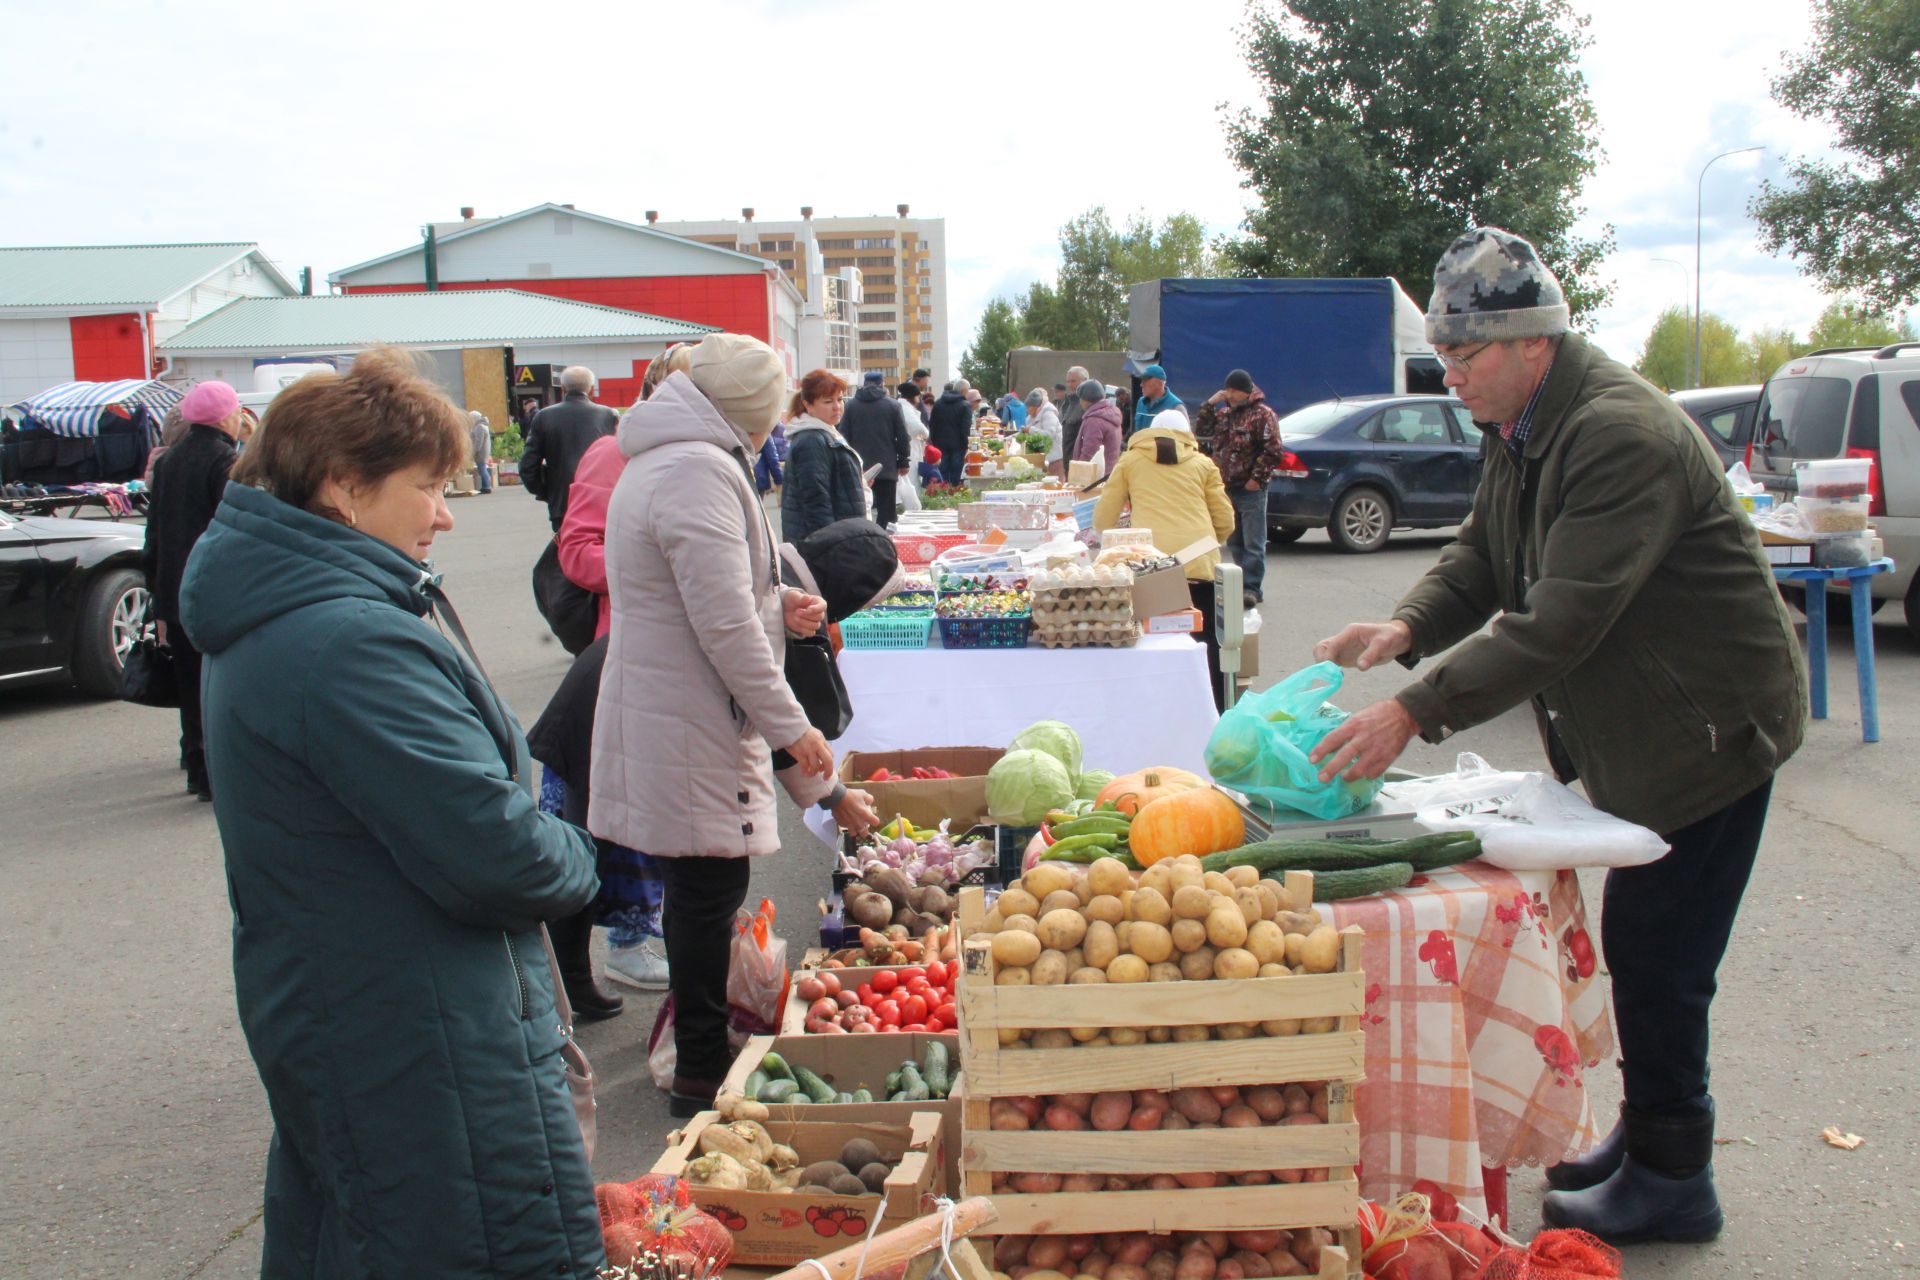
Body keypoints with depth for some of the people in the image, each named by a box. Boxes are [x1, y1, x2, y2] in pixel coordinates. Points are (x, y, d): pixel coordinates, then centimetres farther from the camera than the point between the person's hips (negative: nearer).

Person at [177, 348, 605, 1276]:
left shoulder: (265, 622, 8)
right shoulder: (355, 643, -26)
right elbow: (490, 851, -28)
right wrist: (576, 861, -7)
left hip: (319, 1017, 11)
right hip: (424, 1051, -11)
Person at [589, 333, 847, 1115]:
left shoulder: (659, 462, 15)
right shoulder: (699, 472, -19)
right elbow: (725, 626, -22)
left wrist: (775, 605, 9)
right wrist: (790, 727, -15)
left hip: (663, 715, 11)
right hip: (692, 732, -11)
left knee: (699, 893, 19)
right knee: (709, 894, -1)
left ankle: (700, 1057, 31)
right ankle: (703, 1076, 11)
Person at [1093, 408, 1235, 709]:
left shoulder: (1131, 461, 15)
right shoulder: (1202, 464, 16)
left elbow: (1102, 520, 15)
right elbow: (1225, 522, 15)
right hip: (1199, 562, 1)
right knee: (1207, 642, 9)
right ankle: (1216, 712, 11)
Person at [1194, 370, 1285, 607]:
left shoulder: (1262, 414, -9)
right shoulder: (1224, 413, 15)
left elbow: (1274, 450, -13)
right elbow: (1201, 431, 14)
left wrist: (1257, 478, -15)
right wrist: (1209, 405, 3)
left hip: (1250, 490, -8)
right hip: (1227, 487, 8)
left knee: (1253, 543, -4)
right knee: (1234, 542, 13)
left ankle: (1252, 587, -2)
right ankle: (1246, 584, 22)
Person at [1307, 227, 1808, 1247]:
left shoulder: (1622, 437, -27)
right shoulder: (1520, 429, 6)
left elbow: (1562, 622, -32)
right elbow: (1484, 556, 9)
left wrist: (1415, 712, -35)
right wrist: (1408, 626, -11)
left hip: (1706, 728, -9)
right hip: (1638, 732, 9)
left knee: (1656, 961, -3)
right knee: (1640, 951, 16)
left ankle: (1668, 1180, 13)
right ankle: (1650, 1141, 30)